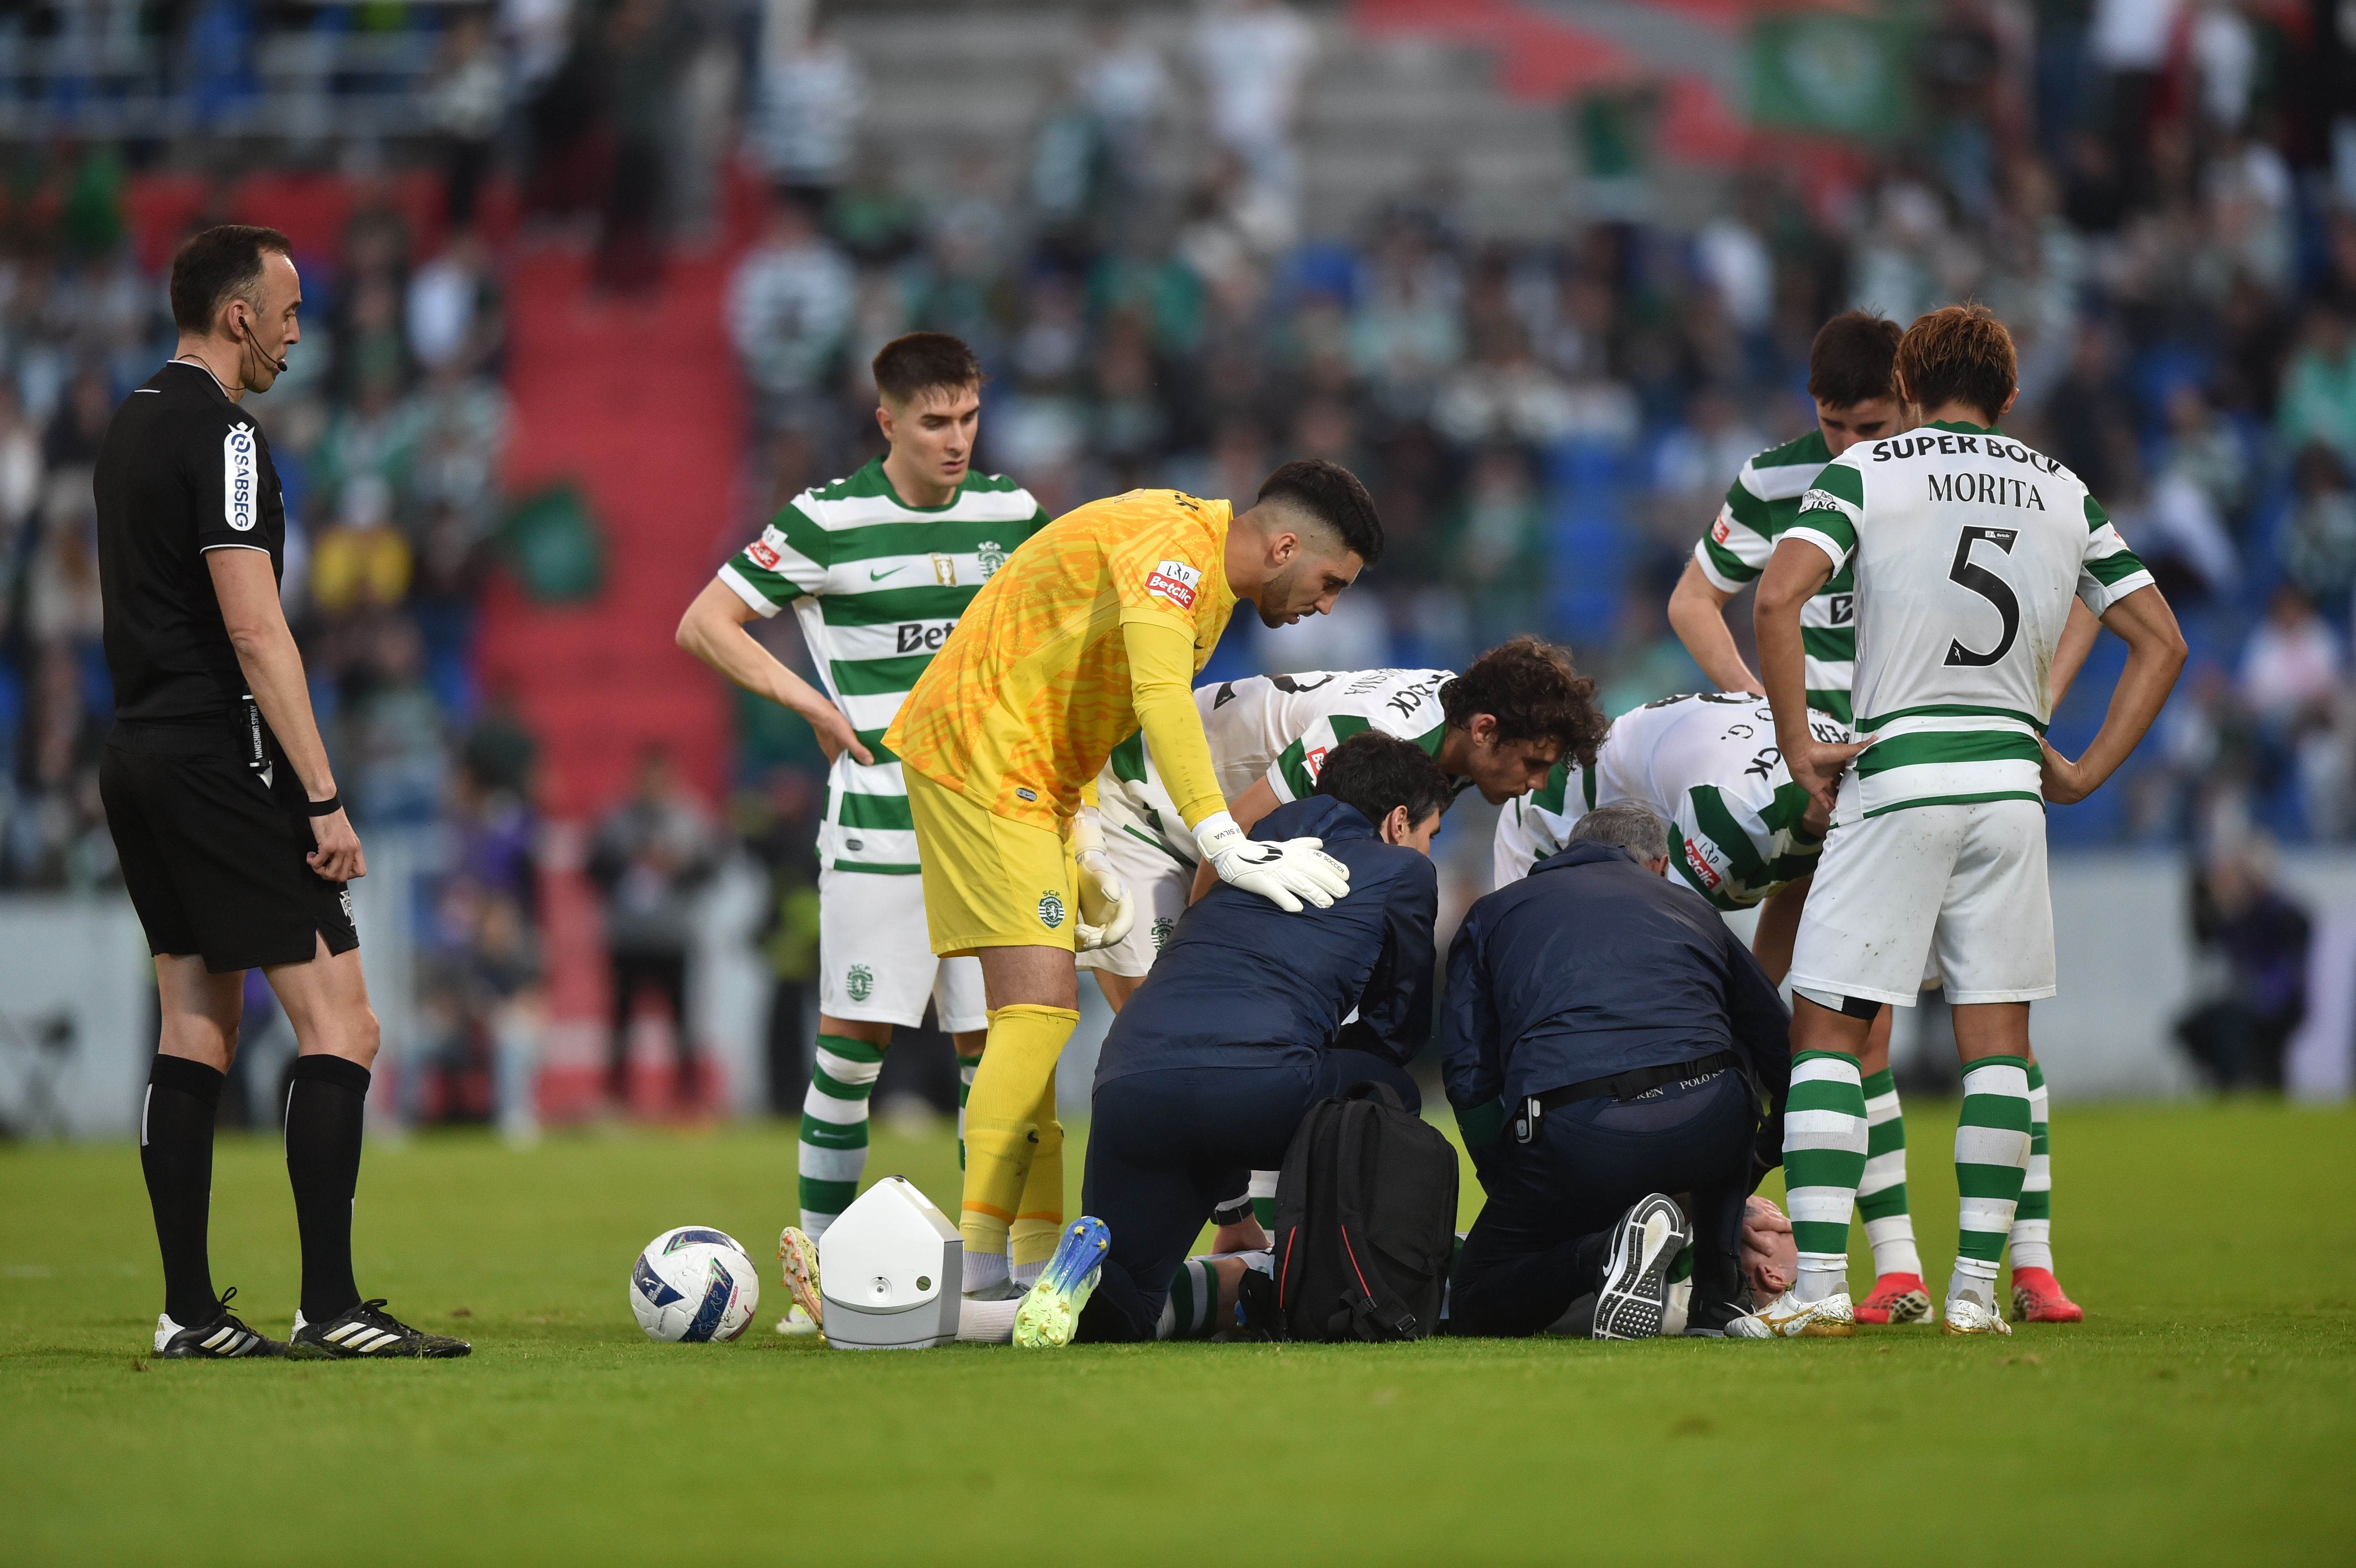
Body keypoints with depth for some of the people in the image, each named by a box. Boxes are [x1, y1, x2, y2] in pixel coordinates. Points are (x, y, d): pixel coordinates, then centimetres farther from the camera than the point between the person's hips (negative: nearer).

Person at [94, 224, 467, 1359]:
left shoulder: (130, 425, 16)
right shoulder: (219, 435, -14)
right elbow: (255, 634, -19)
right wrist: (325, 799, -18)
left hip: (138, 755, 10)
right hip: (222, 759, -10)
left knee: (194, 1029, 10)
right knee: (339, 1025, -8)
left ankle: (190, 1315, 8)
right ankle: (330, 1309, -12)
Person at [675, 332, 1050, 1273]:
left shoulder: (1009, 514, 8)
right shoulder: (827, 522, -5)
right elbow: (703, 626, 0)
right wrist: (816, 707, -5)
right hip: (878, 815, -4)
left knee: (991, 1036, 2)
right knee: (857, 1033, -8)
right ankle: (822, 1249, -1)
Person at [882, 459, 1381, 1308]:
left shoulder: (1194, 559, 14)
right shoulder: (1170, 546, -18)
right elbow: (1161, 698, -33)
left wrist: (1082, 844, 17)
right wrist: (1225, 846, -40)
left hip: (1033, 779, 11)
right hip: (977, 753, -11)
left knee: (1039, 1016, 10)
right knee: (1040, 1011, -18)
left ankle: (1039, 1260, 11)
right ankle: (981, 1265, -22)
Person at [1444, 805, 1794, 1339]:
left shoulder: (1492, 913, 27)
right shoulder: (1691, 908, 31)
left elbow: (1469, 1076, 16)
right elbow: (1782, 1048, 30)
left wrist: (1515, 1192, 23)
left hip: (1572, 1139, -2)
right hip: (1708, 1129, 2)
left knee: (1473, 1311, 17)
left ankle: (1598, 1252, -14)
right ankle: (1717, 1301, 21)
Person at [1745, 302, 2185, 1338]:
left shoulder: (1865, 473, 2)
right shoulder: (2066, 493, 14)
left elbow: (1778, 597, -13)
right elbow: (2161, 640, 13)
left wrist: (1797, 747, -7)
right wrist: (2086, 773, 13)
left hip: (1895, 780, -3)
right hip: (2011, 782, 3)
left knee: (1829, 1030, 0)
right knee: (1997, 1037, 8)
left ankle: (1819, 1282, -10)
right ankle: (1976, 1285, 4)